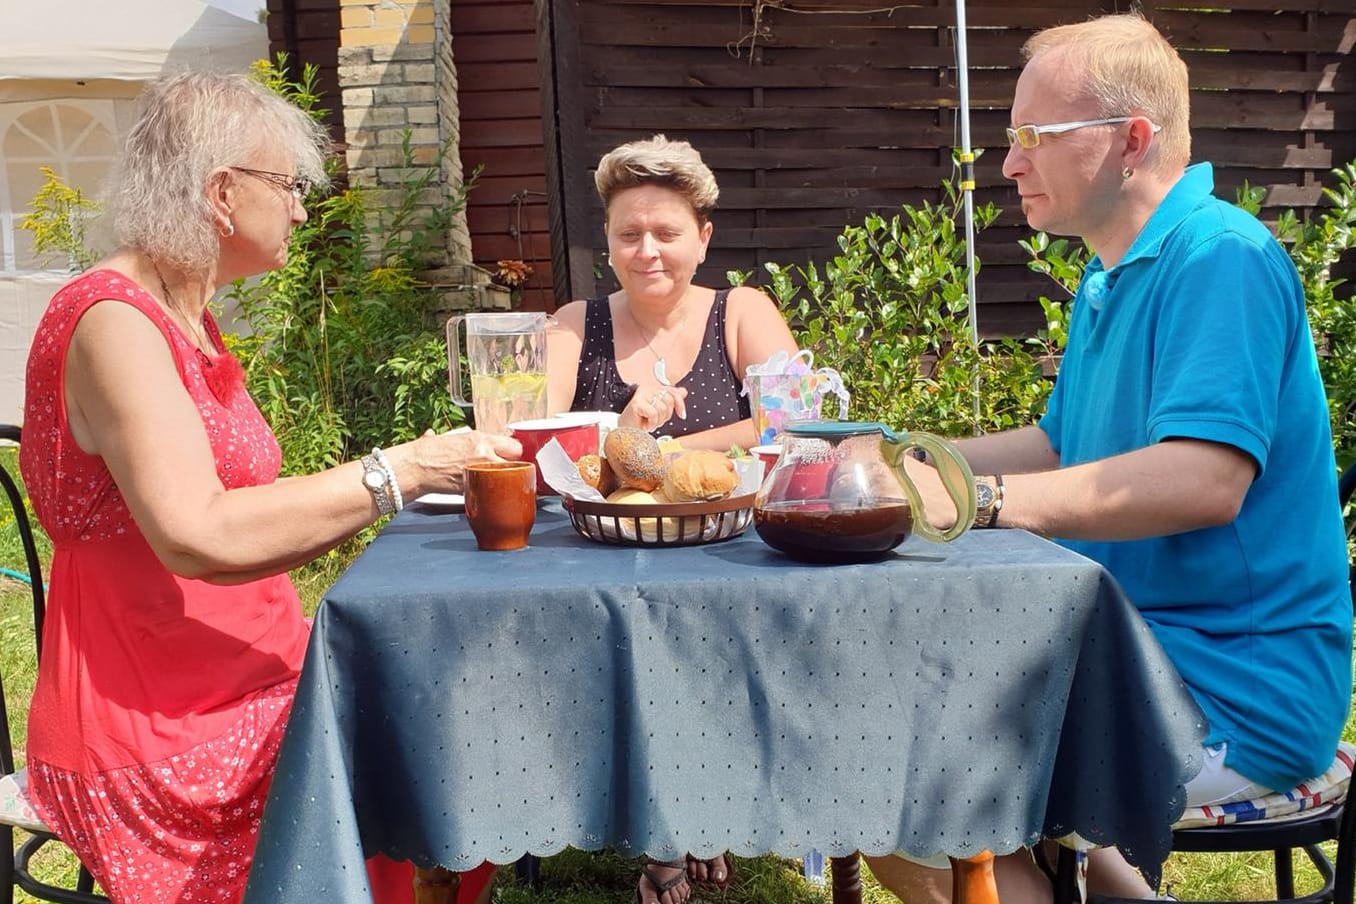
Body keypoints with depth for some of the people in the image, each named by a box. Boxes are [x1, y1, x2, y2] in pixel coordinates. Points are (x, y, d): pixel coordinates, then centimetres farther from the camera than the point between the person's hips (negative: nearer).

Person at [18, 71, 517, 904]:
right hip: (156, 732, -8)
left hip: (241, 674, 8)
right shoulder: (115, 322, -15)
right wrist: (397, 472, -23)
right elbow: (197, 537, -28)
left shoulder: (183, 318, 14)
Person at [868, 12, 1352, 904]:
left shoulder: (1219, 258, -16)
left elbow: (1203, 480, -29)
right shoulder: (1110, 277, 16)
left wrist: (972, 498, -28)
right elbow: (1062, 447, 21)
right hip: (1137, 647, 10)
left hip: (1238, 689, -10)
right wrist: (904, 463, 8)